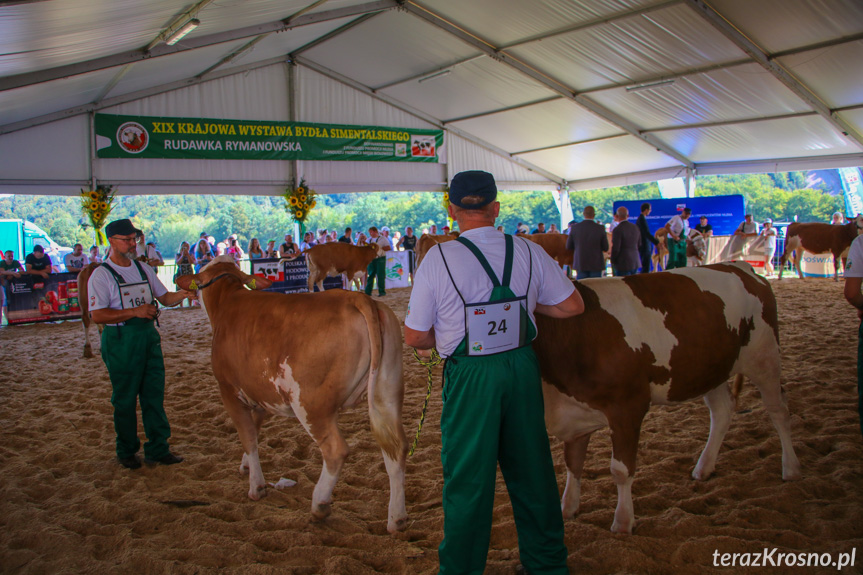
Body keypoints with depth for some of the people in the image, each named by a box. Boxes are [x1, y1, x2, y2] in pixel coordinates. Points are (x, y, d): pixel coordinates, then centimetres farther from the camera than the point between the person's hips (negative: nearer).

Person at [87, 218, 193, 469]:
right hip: (120, 342, -5)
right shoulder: (101, 275, -8)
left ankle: (157, 449, 17)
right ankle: (126, 452, 21)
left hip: (149, 336, 6)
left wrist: (182, 294, -8)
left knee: (154, 395, 7)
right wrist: (135, 311, -21)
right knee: (125, 399, 5)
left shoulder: (143, 269, 11)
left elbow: (164, 297, 14)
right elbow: (97, 315, -16)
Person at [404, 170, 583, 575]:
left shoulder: (438, 259, -13)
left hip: (470, 377, -3)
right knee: (531, 469, 20)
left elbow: (414, 337, -9)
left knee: (467, 477, 11)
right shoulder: (529, 252, -3)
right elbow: (572, 306, 4)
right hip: (522, 368, 4)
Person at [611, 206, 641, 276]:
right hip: (635, 262, 7)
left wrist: (613, 262, -3)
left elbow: (615, 249, -17)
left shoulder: (617, 230, -16)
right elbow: (639, 245, 13)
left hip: (623, 264, -7)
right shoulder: (635, 227, 6)